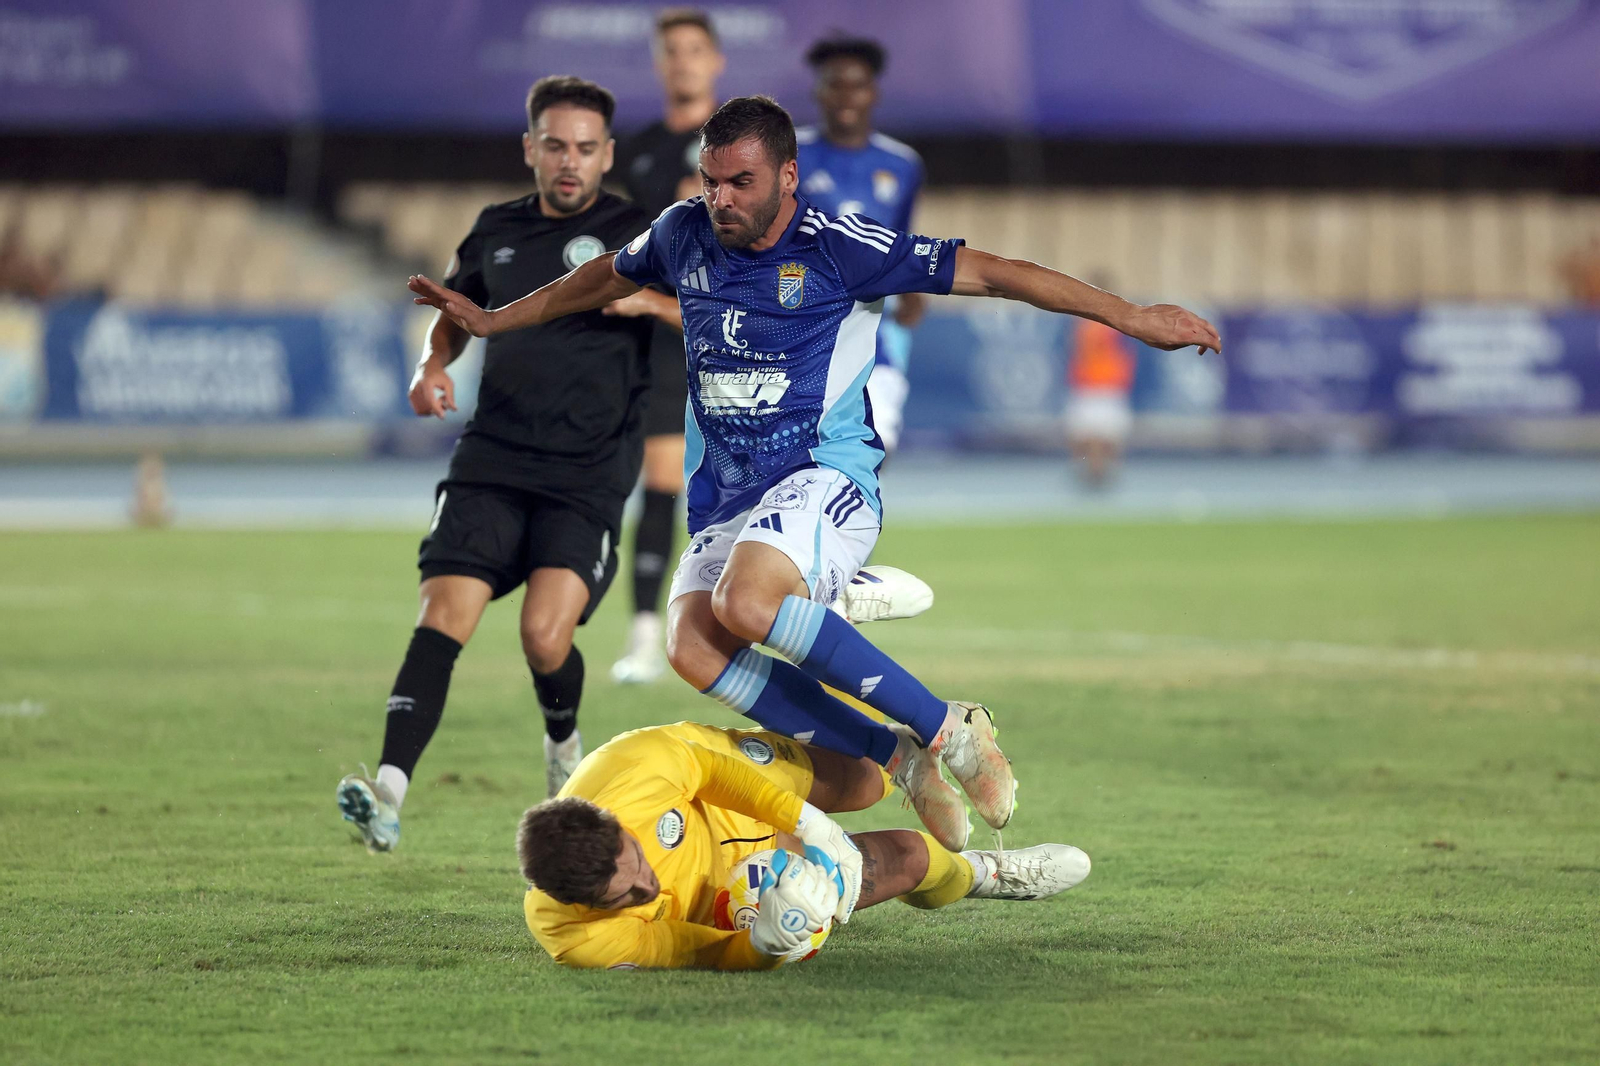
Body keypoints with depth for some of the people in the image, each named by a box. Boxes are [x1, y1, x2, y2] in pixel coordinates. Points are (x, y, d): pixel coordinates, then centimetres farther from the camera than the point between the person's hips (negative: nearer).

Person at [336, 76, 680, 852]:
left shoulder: (635, 234, 1)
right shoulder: (498, 231, 14)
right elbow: (455, 311, 31)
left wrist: (648, 298, -24)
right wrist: (432, 366, 10)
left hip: (586, 476, -3)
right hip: (490, 462, 3)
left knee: (544, 634, -16)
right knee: (442, 619, -14)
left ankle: (565, 746, 18)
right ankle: (388, 794, -25)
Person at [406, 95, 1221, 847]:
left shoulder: (836, 247, -10)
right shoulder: (683, 235, 6)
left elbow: (985, 273, -9)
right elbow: (604, 279, 28)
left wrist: (1131, 317, -10)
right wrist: (490, 320, 36)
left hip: (826, 480, -6)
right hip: (727, 497, 6)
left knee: (747, 601, -35)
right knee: (691, 645, -23)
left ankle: (950, 732, -24)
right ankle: (904, 761, -17)